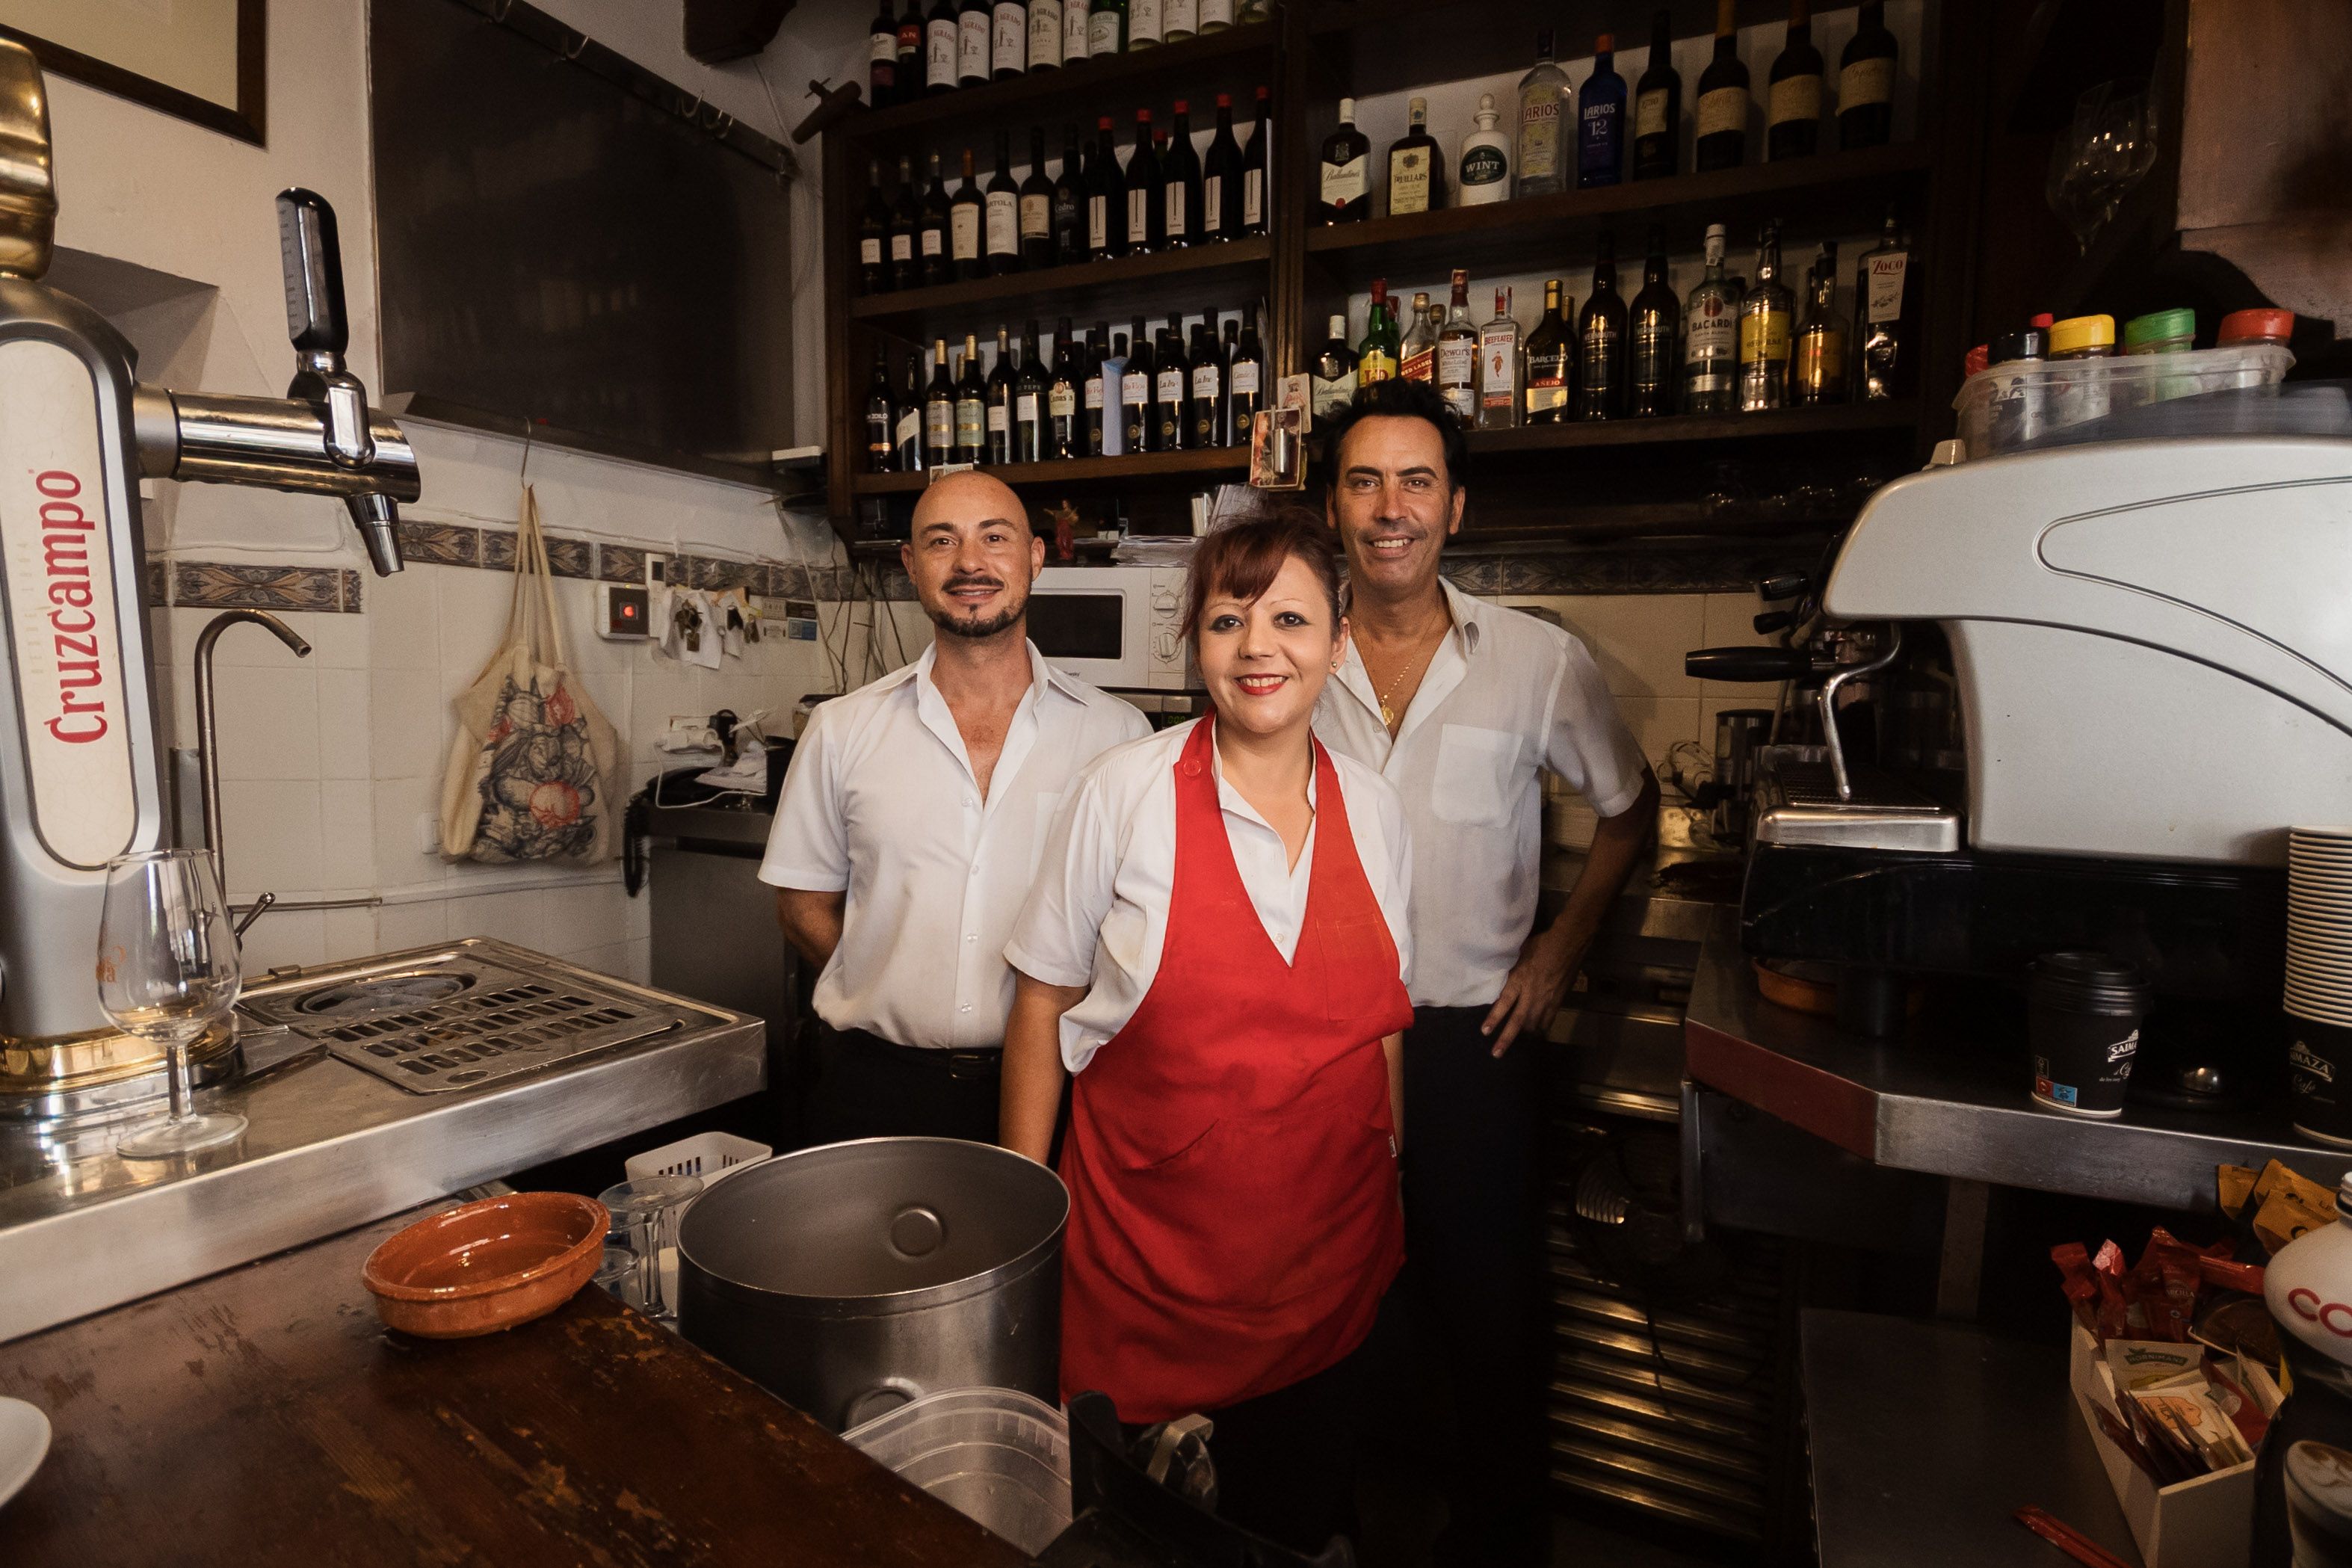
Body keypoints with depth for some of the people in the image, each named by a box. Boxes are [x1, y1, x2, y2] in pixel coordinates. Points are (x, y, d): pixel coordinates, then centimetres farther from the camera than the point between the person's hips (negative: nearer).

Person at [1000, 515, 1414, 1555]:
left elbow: (1378, 1018, 8)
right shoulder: (1125, 793, -13)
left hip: (1330, 1252, 4)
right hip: (1147, 1242, -3)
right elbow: (1042, 1004, -7)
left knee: (1301, 1509, 24)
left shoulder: (1372, 809, -1)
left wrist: (1388, 1187, 9)